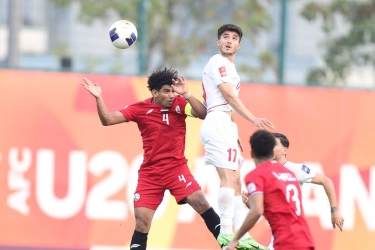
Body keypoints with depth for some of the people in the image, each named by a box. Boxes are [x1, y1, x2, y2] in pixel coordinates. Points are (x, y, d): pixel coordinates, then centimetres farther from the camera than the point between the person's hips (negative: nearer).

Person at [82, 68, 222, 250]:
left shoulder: (179, 104, -3)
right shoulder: (140, 109, -3)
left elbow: (203, 114, -18)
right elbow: (108, 120, -3)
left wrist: (186, 94, -29)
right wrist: (98, 98, -18)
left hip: (176, 168, -1)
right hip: (150, 173, 1)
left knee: (200, 202, -19)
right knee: (141, 221, -4)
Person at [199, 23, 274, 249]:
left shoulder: (230, 67, 24)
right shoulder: (218, 62, -5)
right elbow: (229, 95, -14)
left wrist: (235, 135, 20)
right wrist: (253, 119, -22)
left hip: (227, 126, 10)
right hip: (218, 123, -10)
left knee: (236, 181, 7)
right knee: (228, 178, -18)